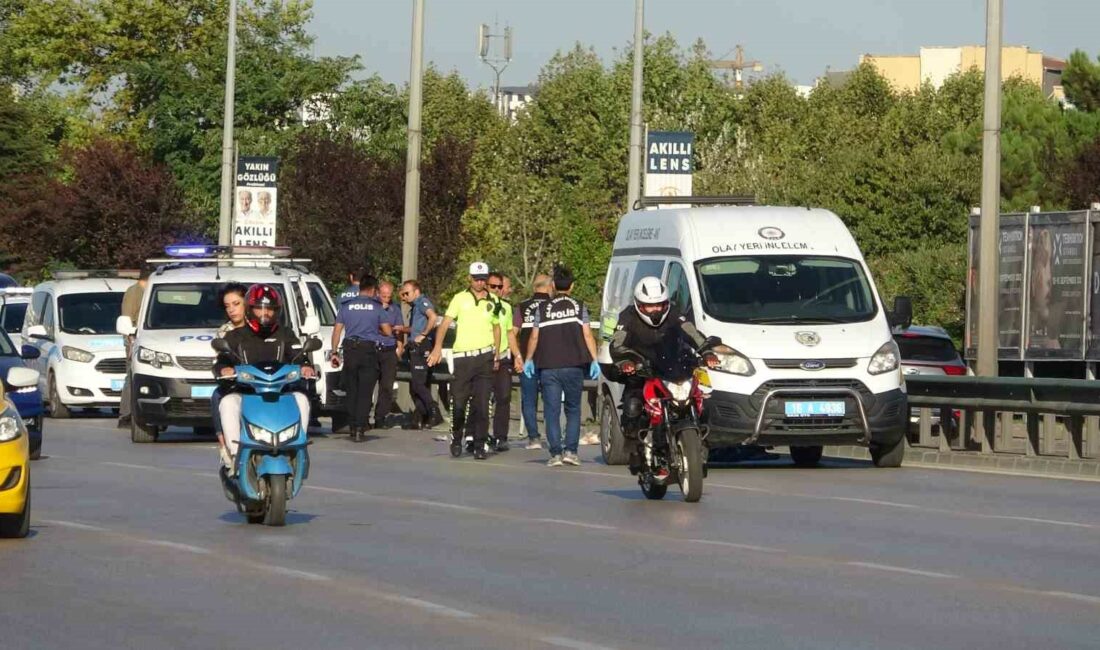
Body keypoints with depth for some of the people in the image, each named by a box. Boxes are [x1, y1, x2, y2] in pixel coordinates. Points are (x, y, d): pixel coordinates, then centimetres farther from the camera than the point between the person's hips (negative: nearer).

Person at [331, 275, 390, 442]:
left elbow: (337, 330, 5)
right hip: (369, 350, -3)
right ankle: (360, 428, -9)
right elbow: (388, 332, 2)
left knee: (351, 390, 11)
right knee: (365, 391, -2)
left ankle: (352, 426, 15)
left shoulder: (347, 306, 6)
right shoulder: (377, 307, -1)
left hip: (350, 350, 3)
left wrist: (334, 352, 11)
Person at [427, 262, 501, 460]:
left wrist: (497, 355, 17)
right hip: (463, 356, -1)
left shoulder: (493, 302, 11)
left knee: (482, 404, -4)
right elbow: (445, 323, -2)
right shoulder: (460, 298, 3)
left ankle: (480, 445, -2)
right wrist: (438, 346, -14)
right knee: (459, 402, 1)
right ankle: (456, 440, 18)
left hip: (485, 356, 1)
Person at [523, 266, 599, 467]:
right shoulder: (579, 307, 4)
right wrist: (594, 360, 1)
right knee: (573, 410, 10)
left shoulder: (543, 309, 6)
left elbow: (534, 337, 8)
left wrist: (528, 359, 20)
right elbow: (587, 335, -1)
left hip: (548, 367, 0)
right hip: (573, 366, 0)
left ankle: (555, 453, -4)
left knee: (552, 412, 3)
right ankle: (570, 450, -2)